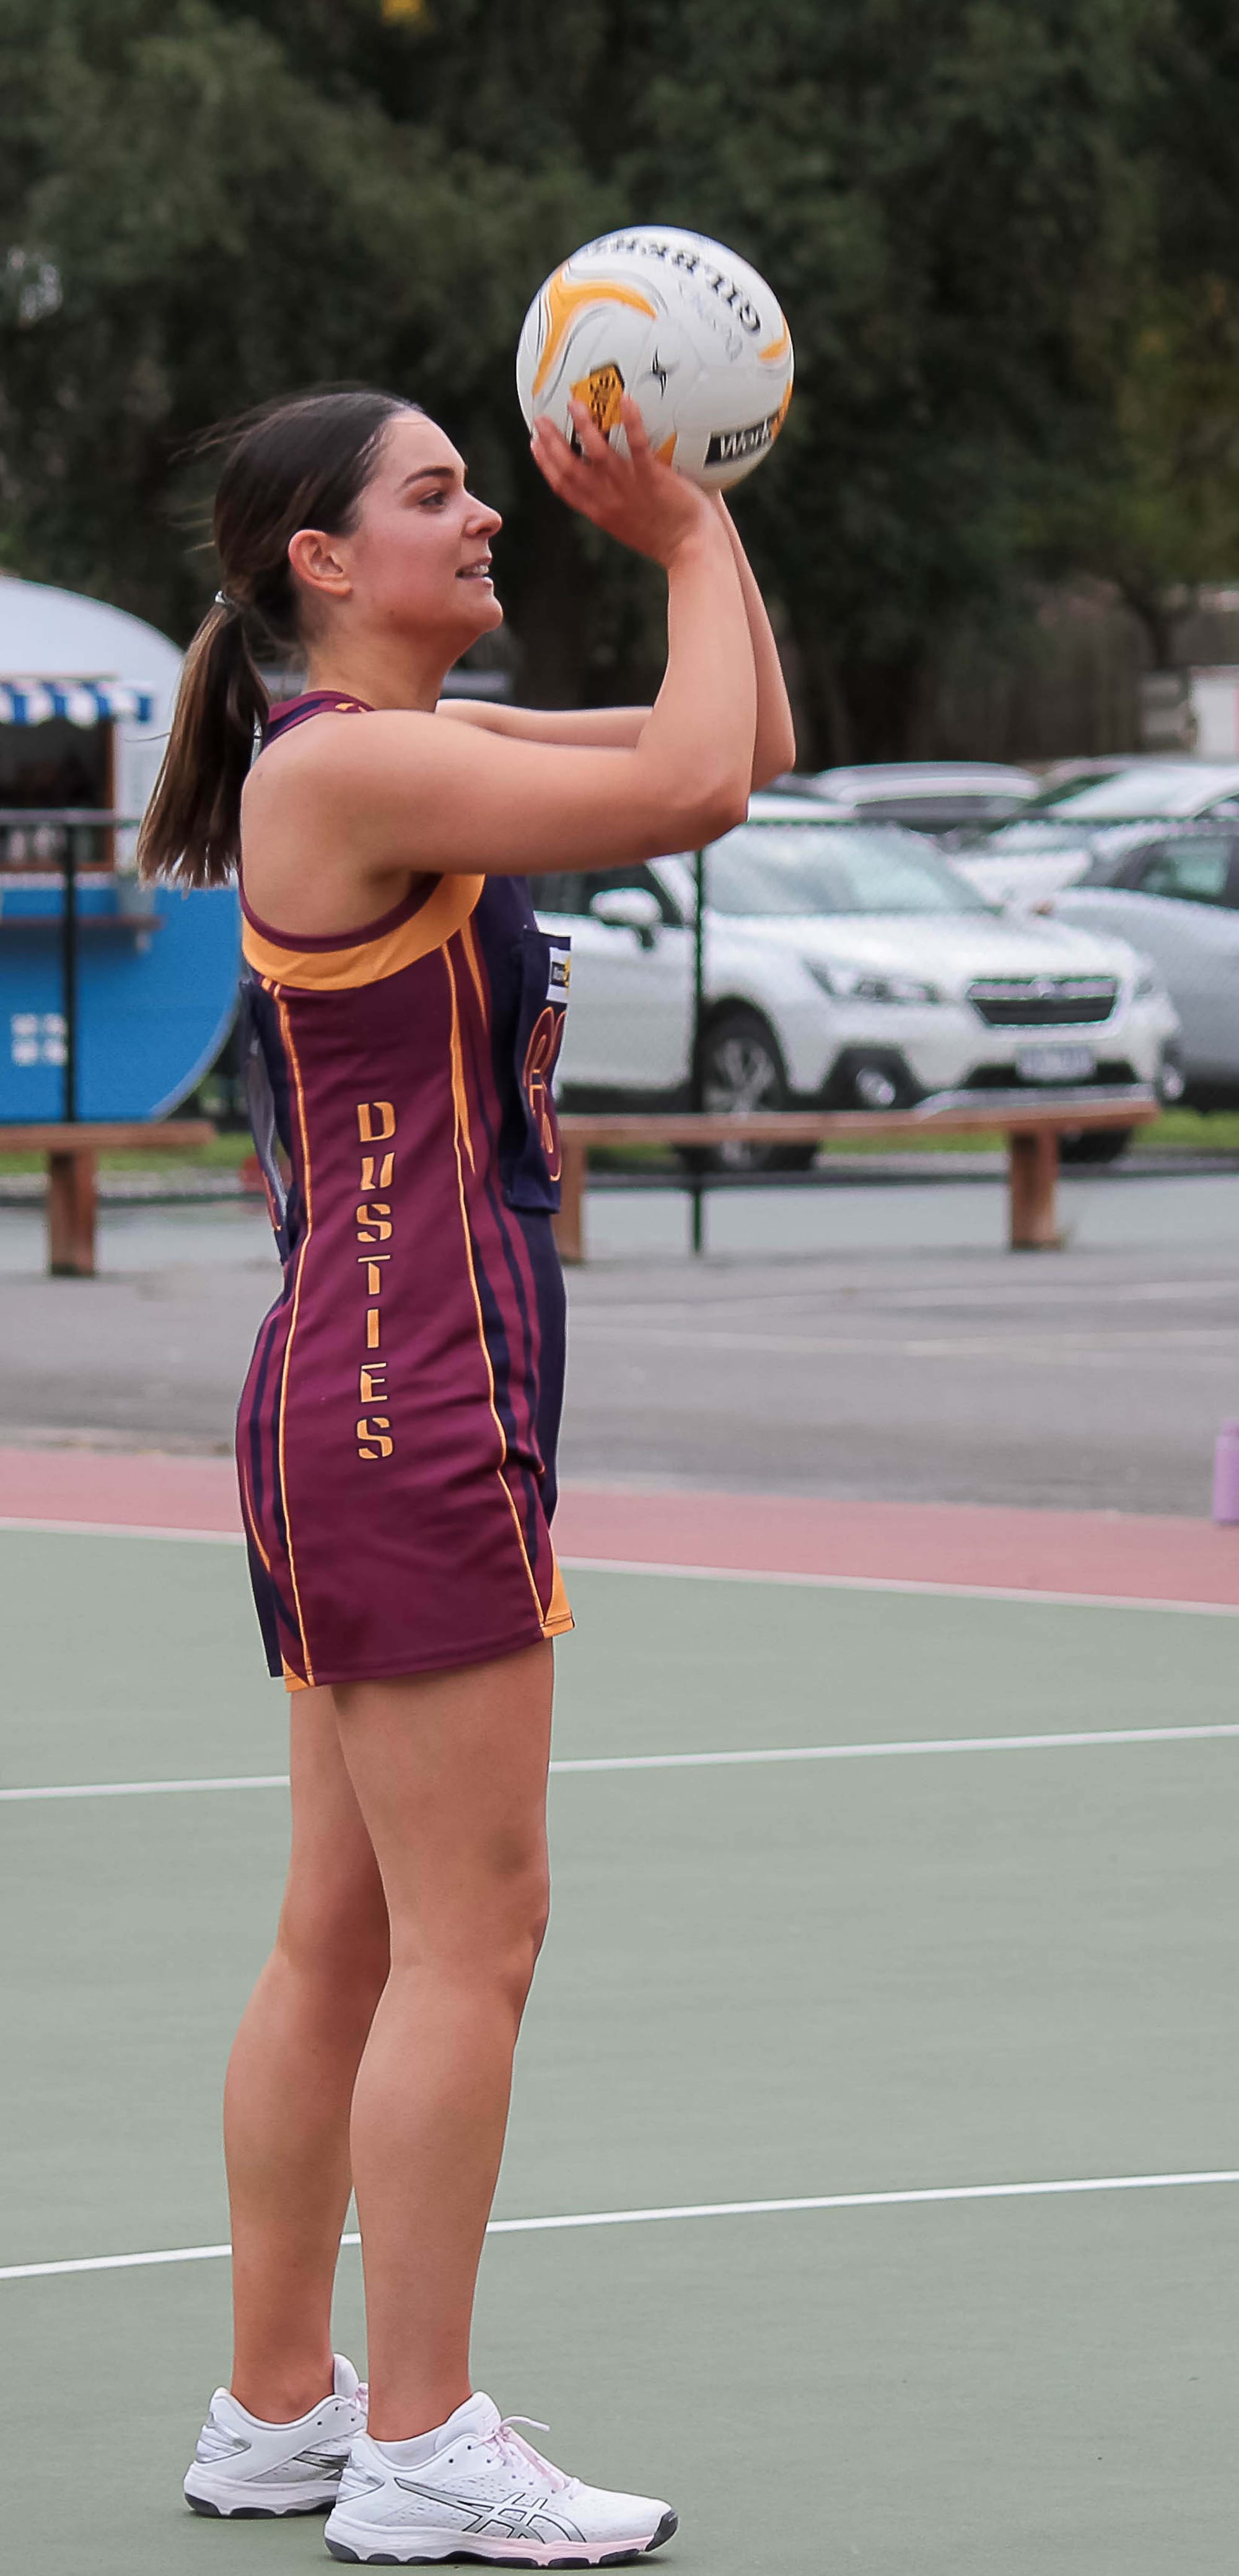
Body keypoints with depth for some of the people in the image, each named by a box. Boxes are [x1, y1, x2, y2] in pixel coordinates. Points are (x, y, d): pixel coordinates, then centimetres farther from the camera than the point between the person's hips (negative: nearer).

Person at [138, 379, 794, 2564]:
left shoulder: (424, 749, 15)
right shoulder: (336, 763, -13)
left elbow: (739, 755, 19)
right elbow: (693, 786, -20)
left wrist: (685, 526, 8)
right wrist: (693, 541, -6)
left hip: (365, 1410, 10)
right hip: (405, 1401, -10)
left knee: (349, 1932, 12)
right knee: (470, 1925, -7)